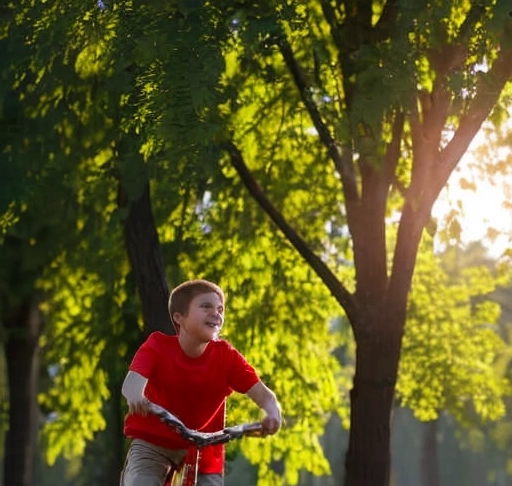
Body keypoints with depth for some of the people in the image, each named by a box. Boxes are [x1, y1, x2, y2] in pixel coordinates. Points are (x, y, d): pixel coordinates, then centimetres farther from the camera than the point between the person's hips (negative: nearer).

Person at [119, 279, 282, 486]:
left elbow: (262, 392, -16)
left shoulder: (227, 357, -8)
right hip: (152, 444, -2)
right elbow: (133, 381, -31)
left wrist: (272, 412, -41)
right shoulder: (158, 346, -14)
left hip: (202, 450, 2)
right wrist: (135, 397, -57)